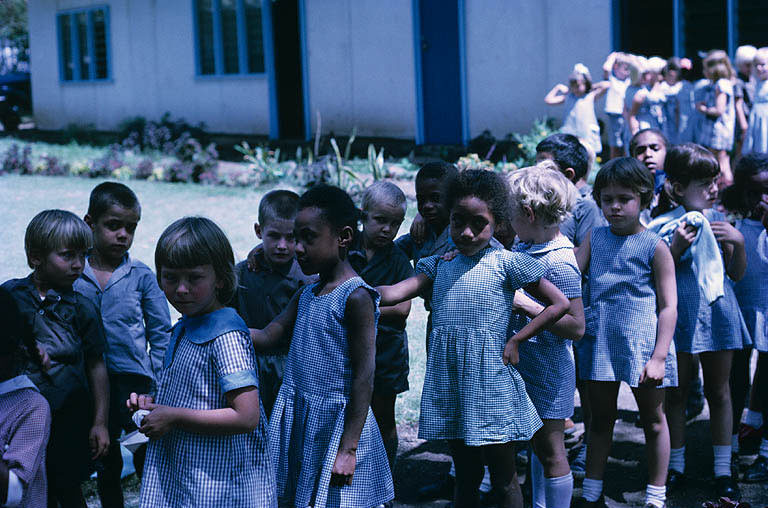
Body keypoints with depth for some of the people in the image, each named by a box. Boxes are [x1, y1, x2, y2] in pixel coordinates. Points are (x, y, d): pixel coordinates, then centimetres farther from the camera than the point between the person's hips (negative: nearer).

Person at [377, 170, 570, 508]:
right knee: (465, 476, 15)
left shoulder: (506, 263, -4)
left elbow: (559, 304, -4)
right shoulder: (440, 265, 10)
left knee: (504, 480, 3)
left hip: (489, 379, -4)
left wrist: (515, 340, -8)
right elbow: (394, 293, -3)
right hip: (449, 378, 5)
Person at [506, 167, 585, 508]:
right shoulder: (525, 248, 4)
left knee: (550, 448, 3)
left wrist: (525, 304, -27)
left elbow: (576, 327, -25)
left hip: (548, 370, -9)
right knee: (538, 445, 20)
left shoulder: (559, 264, -22)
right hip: (525, 363, 9)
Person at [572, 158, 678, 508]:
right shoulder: (595, 238, 6)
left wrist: (659, 357, -14)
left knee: (653, 420, 10)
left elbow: (668, 306, -8)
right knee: (600, 419, 14)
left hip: (642, 344, -4)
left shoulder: (654, 247, -7)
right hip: (600, 343, 4)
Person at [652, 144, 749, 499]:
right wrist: (676, 248, -18)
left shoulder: (719, 222, 7)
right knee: (676, 393, 6)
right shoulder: (664, 226, -5)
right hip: (680, 317, -3)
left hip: (718, 313, 3)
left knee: (719, 392, 8)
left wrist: (738, 242, -5)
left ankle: (723, 470, 16)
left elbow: (737, 273, 12)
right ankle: (676, 465, 20)